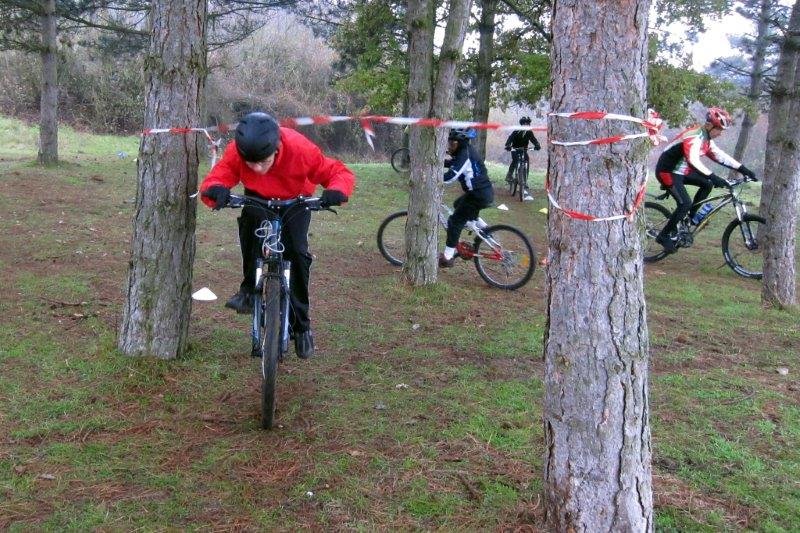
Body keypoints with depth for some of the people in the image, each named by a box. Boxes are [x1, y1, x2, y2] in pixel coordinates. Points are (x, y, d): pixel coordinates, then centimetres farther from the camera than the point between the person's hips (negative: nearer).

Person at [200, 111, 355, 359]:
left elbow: (340, 173, -30)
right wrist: (216, 190, -55)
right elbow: (213, 179, -30)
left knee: (298, 252, -19)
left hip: (295, 202, -1)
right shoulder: (236, 152, -32)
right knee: (249, 221, -33)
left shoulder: (300, 149, -37)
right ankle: (248, 288, -14)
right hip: (258, 200, 1)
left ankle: (301, 325, -2)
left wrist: (336, 191, -53)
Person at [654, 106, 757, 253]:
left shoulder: (706, 138, 7)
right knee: (685, 203, -18)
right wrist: (714, 177, -45)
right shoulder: (694, 138, -24)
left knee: (707, 184, 2)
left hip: (680, 170, 9)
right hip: (668, 172, -9)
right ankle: (664, 236, -7)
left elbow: (720, 156, 11)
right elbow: (694, 161, -39)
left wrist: (742, 169, 5)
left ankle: (691, 216, 12)